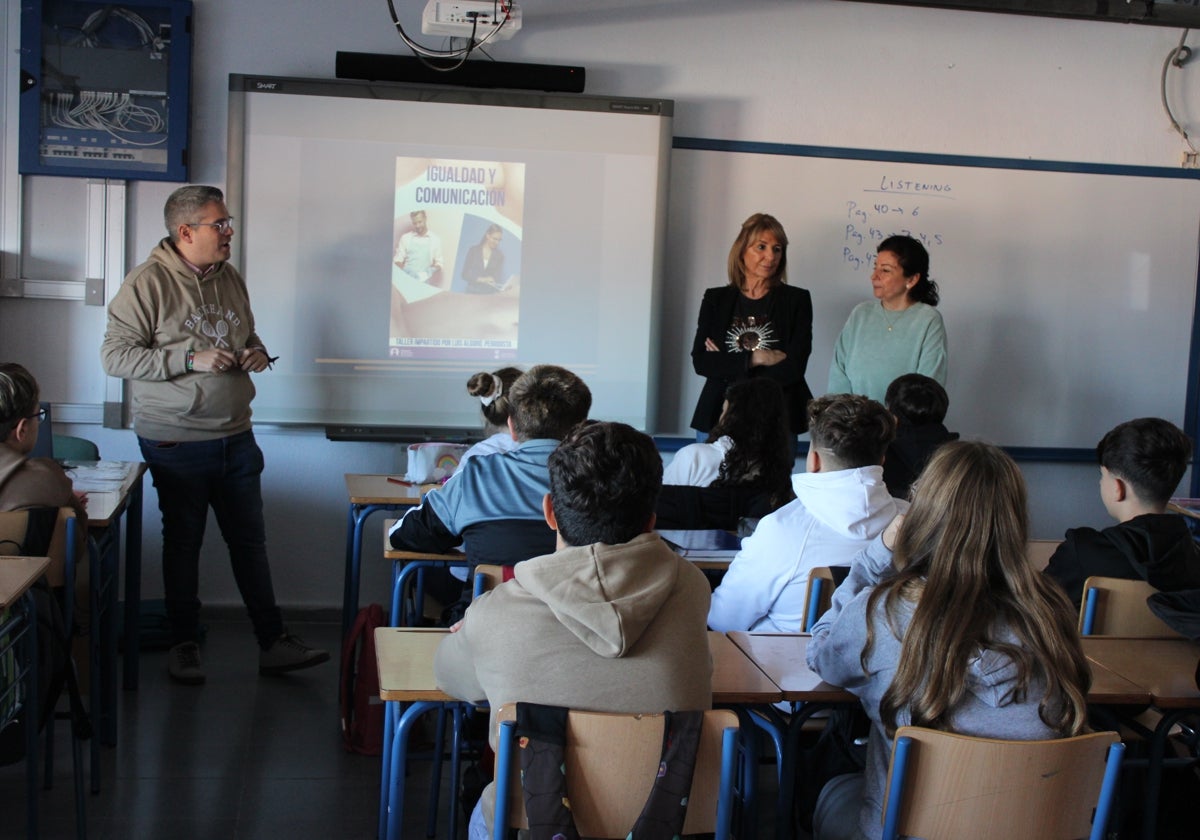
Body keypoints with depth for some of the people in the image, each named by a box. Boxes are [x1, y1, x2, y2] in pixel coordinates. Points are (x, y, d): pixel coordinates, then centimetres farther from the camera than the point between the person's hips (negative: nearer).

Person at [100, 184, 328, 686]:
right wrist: (190, 359, -22)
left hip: (235, 437, 5)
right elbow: (115, 356, -15)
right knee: (183, 542, 8)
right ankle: (185, 644, 22)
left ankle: (273, 643, 15)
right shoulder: (148, 282, -12)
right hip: (175, 442, -5)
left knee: (250, 540, 9)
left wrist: (256, 353, -1)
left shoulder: (230, 280, 9)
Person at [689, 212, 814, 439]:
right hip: (719, 419, 1)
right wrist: (755, 358, -11)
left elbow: (793, 367, -8)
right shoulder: (716, 299, 8)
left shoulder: (797, 300, 3)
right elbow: (700, 361, -2)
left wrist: (726, 364, -6)